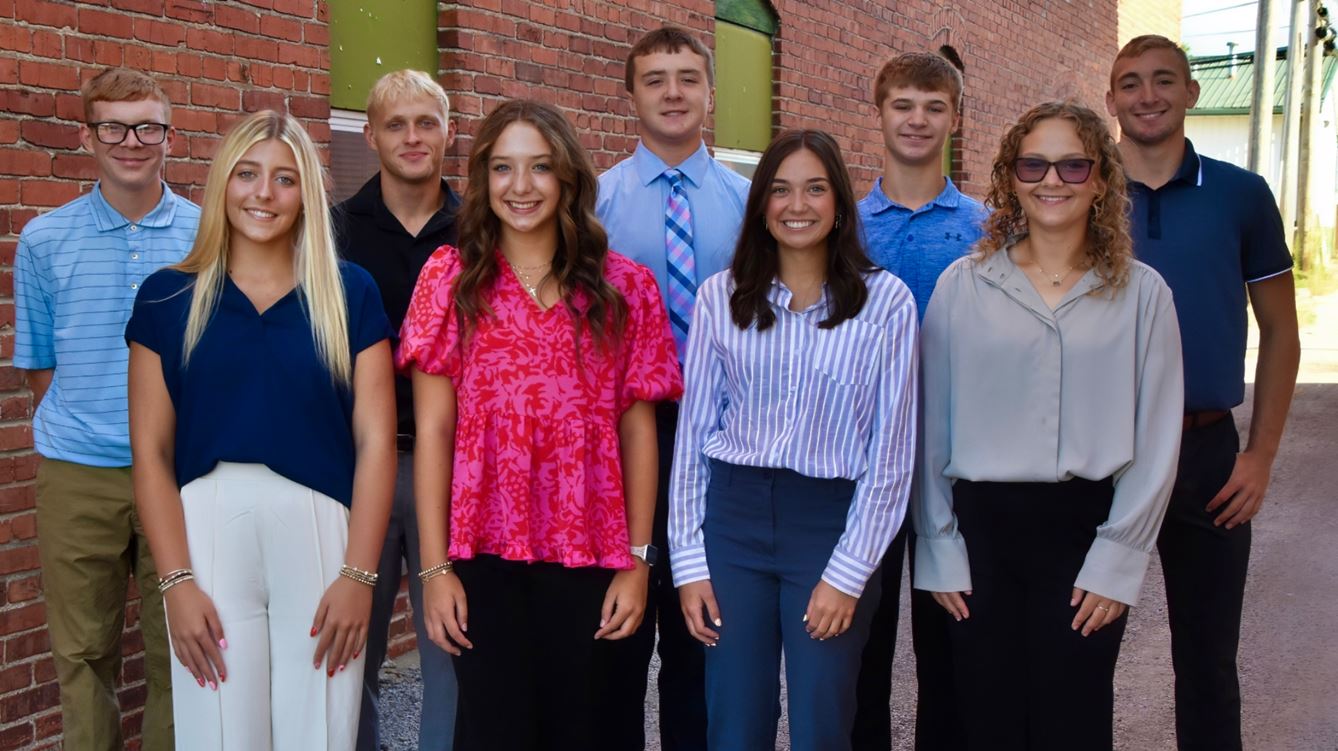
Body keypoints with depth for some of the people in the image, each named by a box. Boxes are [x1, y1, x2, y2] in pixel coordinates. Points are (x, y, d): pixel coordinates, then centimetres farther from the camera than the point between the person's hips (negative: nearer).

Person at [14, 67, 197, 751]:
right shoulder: (44, 240, 3)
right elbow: (37, 363, 11)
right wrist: (75, 428, 6)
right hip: (77, 476, 1)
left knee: (175, 649, 8)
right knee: (82, 650, 10)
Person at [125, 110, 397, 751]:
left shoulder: (348, 293, 5)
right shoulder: (167, 296, 6)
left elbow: (374, 439, 1)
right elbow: (151, 452, 2)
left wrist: (359, 574, -6)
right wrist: (176, 580, -6)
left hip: (320, 533, 0)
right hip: (208, 534, 0)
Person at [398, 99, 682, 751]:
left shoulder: (624, 287, 5)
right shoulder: (451, 277, 2)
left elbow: (637, 432, 6)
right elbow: (432, 428, 0)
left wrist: (637, 560, 1)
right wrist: (435, 566, -5)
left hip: (588, 555, 1)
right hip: (484, 550, -1)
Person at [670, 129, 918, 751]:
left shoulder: (886, 302, -4)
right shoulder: (720, 296, 2)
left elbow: (892, 451, -3)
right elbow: (693, 432, 5)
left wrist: (848, 573, -7)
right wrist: (688, 561, 2)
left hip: (833, 521, -1)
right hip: (733, 515, 2)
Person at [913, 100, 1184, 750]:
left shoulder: (1141, 293, 2)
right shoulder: (962, 284, 2)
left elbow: (1156, 441, 1)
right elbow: (932, 428, 4)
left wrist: (1117, 560, -4)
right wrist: (939, 550, 2)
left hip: (1084, 528, 0)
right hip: (981, 528, 1)